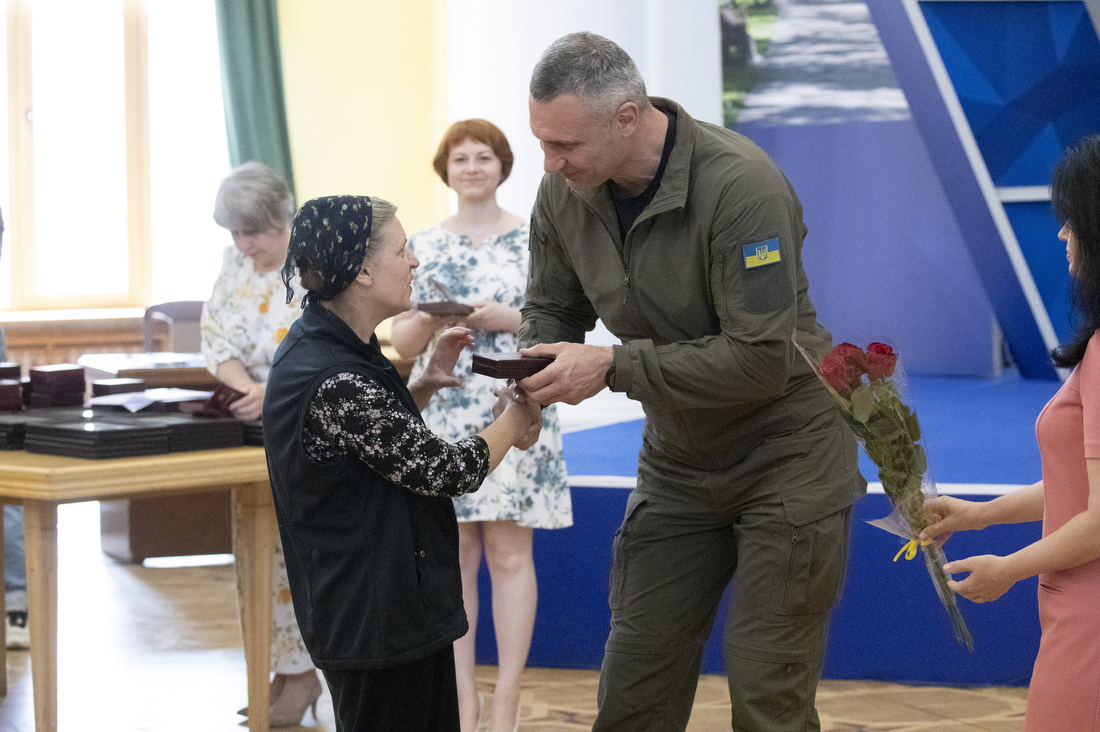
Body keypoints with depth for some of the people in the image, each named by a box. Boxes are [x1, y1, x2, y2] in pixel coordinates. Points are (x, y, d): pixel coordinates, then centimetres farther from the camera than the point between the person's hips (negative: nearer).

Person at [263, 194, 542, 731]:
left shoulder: (313, 346, 7)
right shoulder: (332, 380, -25)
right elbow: (443, 472, -17)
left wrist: (426, 385, 8)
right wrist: (514, 421, 0)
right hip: (378, 622, -10)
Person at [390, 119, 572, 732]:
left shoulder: (535, 240, 3)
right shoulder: (423, 246, 10)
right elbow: (400, 341, 10)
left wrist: (510, 319, -14)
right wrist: (426, 321, -11)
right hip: (442, 417, 2)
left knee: (509, 553, -1)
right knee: (454, 554, 4)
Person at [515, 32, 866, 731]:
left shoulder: (740, 185, -27)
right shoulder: (564, 192, -7)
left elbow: (762, 360, -29)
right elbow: (551, 308, 8)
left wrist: (614, 366, -29)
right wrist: (535, 366, -15)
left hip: (786, 456, -6)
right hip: (678, 460, 6)